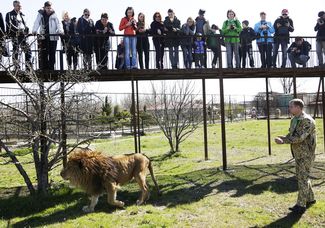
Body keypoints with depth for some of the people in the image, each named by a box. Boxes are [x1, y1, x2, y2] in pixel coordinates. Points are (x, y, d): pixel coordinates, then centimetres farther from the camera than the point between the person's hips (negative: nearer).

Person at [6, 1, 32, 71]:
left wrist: (26, 30, 0)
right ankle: (17, 68, -1)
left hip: (23, 35, 5)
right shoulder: (9, 14, 4)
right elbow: (9, 25, -9)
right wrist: (18, 30, -22)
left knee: (28, 50, -6)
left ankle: (28, 68, -1)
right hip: (15, 35, -5)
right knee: (16, 52, -6)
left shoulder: (22, 15, 22)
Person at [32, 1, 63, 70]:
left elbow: (58, 23, -1)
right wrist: (34, 31, -21)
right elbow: (37, 22, -3)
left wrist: (60, 30, -21)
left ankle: (51, 68, 11)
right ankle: (43, 69, 2)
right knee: (43, 54, -3)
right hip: (43, 37, 0)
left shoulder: (54, 15, 7)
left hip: (53, 37, 0)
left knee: (52, 54, 3)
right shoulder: (40, 14, 6)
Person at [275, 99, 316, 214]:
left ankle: (301, 205, 2)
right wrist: (282, 138, -9)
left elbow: (300, 137, -29)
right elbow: (291, 135, 11)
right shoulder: (294, 120, 9)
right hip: (298, 154, 9)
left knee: (303, 178, -5)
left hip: (306, 154, -9)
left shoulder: (307, 121, -21)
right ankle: (310, 199, 32)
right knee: (302, 176, 17)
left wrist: (284, 141, -29)